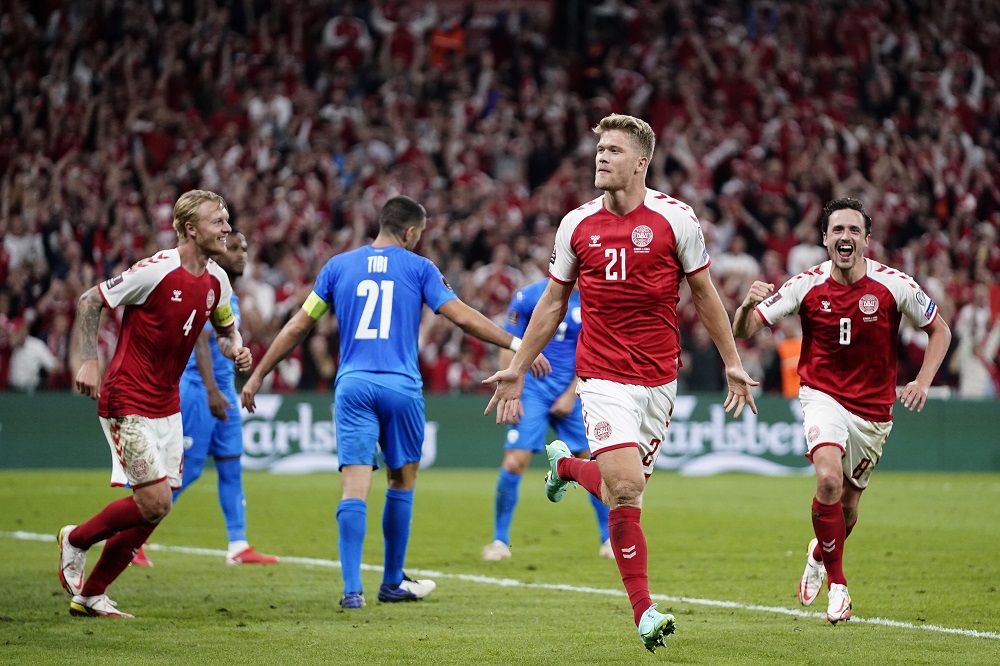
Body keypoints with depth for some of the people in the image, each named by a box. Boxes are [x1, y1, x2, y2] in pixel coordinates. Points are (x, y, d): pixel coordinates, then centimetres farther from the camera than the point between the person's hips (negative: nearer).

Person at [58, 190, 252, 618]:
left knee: (154, 510, 5)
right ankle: (75, 540, 12)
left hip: (167, 404, 8)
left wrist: (236, 351, -1)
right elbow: (90, 301, -10)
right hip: (127, 402, -8)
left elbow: (226, 329, 22)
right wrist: (89, 361, -18)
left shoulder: (217, 281, 4)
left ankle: (90, 594, 17)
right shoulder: (157, 271, -18)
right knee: (155, 501, -13)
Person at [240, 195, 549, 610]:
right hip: (401, 387, -1)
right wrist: (518, 345, 4)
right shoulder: (418, 268, 5)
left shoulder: (338, 266, 11)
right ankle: (392, 583, 23)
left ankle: (352, 589, -15)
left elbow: (298, 327, 12)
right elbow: (464, 318, -1)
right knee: (402, 483, 15)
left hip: (353, 385, 1)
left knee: (354, 488, -4)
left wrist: (258, 375, 19)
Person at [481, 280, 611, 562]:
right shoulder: (530, 296, -8)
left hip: (570, 394, 3)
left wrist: (570, 396, -3)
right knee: (514, 462, -12)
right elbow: (509, 346, -3)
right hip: (533, 388, -3)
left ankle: (609, 539, 11)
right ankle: (500, 541, 0)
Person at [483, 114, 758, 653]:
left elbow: (703, 294, 7)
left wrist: (732, 364, 7)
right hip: (603, 375, -1)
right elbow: (553, 303, 12)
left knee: (624, 487, 5)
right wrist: (517, 369, 12)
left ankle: (566, 465, 35)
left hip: (659, 378, 1)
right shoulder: (576, 225, 1)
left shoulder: (674, 219, -3)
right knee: (625, 486, -17)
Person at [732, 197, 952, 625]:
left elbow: (939, 331, 4)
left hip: (874, 409, 2)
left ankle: (820, 553, 48)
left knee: (848, 505, 11)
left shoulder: (895, 286, -10)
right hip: (823, 397, -2)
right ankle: (837, 583, -11)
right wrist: (748, 305, -32)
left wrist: (922, 382, -9)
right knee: (829, 479, -28)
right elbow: (742, 331, -9)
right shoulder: (807, 286, -10)